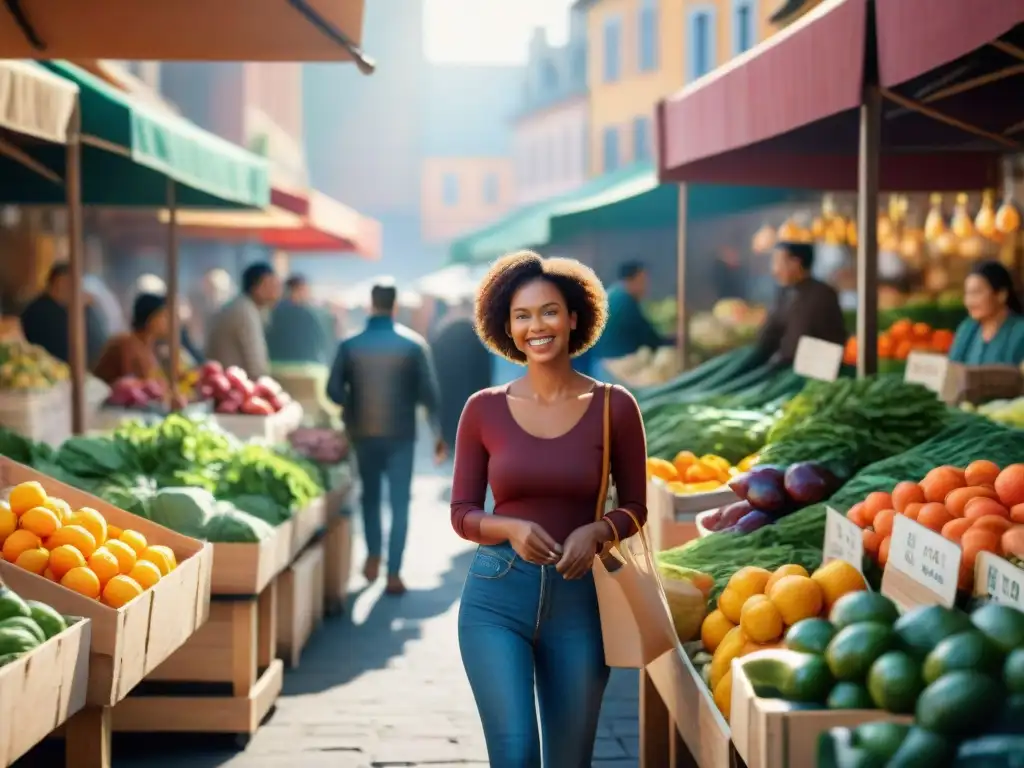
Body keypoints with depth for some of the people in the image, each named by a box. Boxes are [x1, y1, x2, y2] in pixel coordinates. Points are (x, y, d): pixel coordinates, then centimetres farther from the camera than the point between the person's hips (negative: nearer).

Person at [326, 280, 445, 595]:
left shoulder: (350, 345, -3)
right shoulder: (414, 344, -5)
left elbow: (334, 390, -4)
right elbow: (428, 392, -6)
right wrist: (438, 433, 3)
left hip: (363, 433, 1)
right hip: (400, 433, -1)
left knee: (370, 495, 21)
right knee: (399, 503, 4)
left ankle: (373, 557, 20)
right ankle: (393, 573, 1)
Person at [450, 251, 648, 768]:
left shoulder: (613, 406, 0)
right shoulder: (485, 409, 0)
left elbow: (635, 507, 6)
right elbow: (462, 513, 4)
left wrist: (596, 531, -14)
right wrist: (511, 528, -16)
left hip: (578, 599, 1)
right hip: (496, 597, -1)